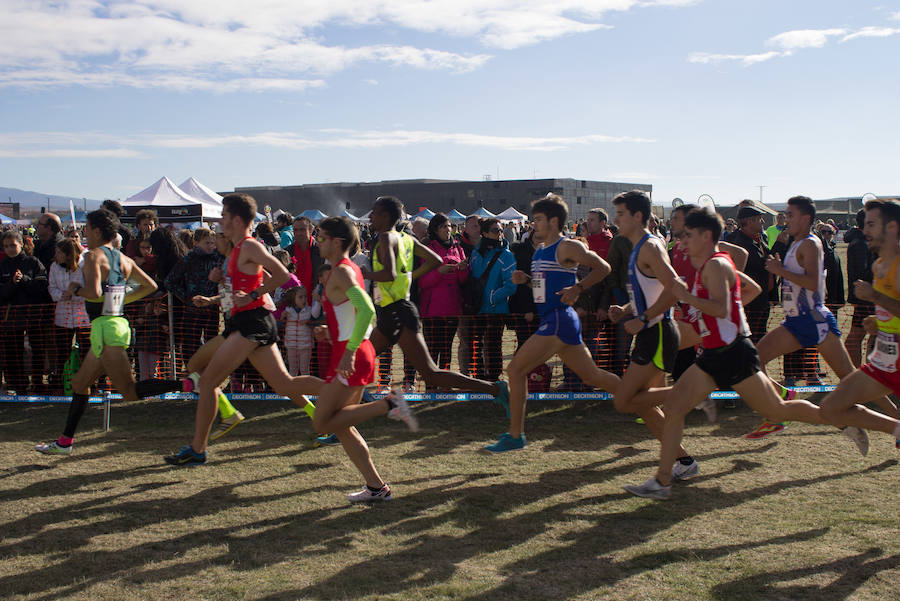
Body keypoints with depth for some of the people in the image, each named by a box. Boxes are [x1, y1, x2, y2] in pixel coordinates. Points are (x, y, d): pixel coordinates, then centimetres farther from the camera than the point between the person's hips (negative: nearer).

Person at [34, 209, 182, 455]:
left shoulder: (93, 255, -10)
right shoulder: (123, 259, 13)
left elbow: (94, 293, -24)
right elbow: (150, 286, 19)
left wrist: (76, 290, -4)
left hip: (105, 326, -9)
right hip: (119, 322, 9)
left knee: (131, 392, -13)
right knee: (80, 382, 19)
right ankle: (65, 442, 26)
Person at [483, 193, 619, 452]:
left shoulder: (567, 247, -9)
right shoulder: (540, 251, 17)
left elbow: (603, 268, -7)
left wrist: (577, 288, -15)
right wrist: (524, 279, 8)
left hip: (558, 320, -10)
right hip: (553, 321, 10)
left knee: (515, 369, -8)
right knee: (592, 375, 14)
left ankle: (515, 436, -2)